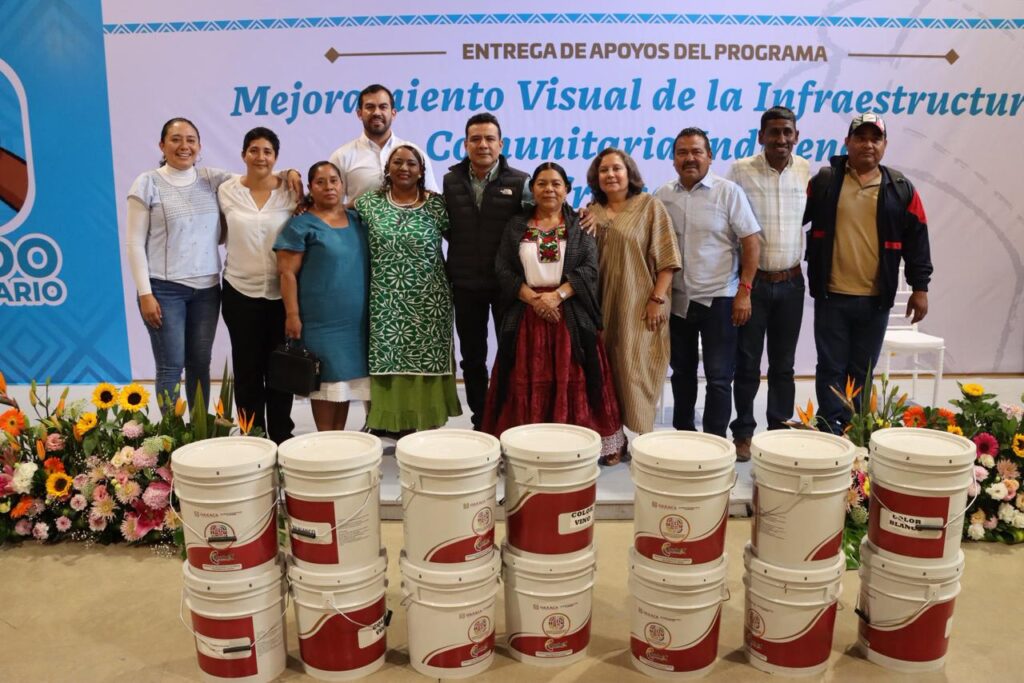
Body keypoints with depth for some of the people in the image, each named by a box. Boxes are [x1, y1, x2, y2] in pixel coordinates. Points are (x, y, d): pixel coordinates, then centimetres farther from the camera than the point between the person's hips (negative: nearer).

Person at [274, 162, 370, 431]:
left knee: (347, 376, 10)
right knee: (327, 378, -1)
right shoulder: (301, 225, -5)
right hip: (321, 318, -5)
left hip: (355, 318, 5)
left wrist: (371, 309, 16)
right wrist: (292, 314, -14)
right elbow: (287, 273, -8)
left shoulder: (357, 220, 12)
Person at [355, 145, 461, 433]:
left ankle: (426, 421, 14)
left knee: (426, 360, 2)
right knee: (388, 359, 3)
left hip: (427, 302, -1)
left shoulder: (436, 203, 1)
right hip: (386, 303, 1)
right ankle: (391, 421, 14)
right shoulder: (369, 203, 6)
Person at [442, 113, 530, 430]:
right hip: (466, 284, 3)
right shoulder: (450, 181, 3)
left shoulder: (519, 182, -5)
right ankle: (480, 420, 25)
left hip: (507, 282, -2)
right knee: (472, 357, 12)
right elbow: (446, 227, 8)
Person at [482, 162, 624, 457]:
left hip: (571, 316, -1)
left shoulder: (579, 226, 8)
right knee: (527, 382, 0)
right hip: (526, 315, 1)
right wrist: (533, 298, -13)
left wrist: (557, 295, -16)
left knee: (571, 381, -3)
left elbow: (589, 269, -3)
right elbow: (503, 270, 1)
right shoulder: (516, 226, 11)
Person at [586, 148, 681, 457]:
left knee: (635, 371, -3)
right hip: (601, 307, 4)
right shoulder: (590, 213, 11)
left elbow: (666, 259, -5)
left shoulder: (650, 206, 0)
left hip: (638, 306, -4)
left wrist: (657, 299, -12)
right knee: (607, 372, 7)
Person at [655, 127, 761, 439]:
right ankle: (682, 434, 29)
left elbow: (751, 242, -7)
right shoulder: (663, 195, 5)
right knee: (682, 373, 15)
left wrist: (744, 291, -11)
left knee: (719, 376, 2)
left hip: (718, 299, -3)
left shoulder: (728, 191, -5)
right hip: (677, 300, 4)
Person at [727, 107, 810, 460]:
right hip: (752, 281, -2)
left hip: (790, 283, 2)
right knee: (747, 362, 6)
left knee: (783, 364, 11)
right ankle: (743, 432, 19)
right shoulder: (740, 170, -6)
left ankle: (780, 431, 23)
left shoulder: (807, 171, 2)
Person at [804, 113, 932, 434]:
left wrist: (920, 287, 2)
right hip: (831, 296, -1)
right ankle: (831, 431, 10)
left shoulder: (901, 189, 4)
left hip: (876, 299, 2)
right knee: (831, 368, 3)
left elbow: (916, 241, 5)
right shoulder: (823, 181, 1)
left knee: (862, 371, 10)